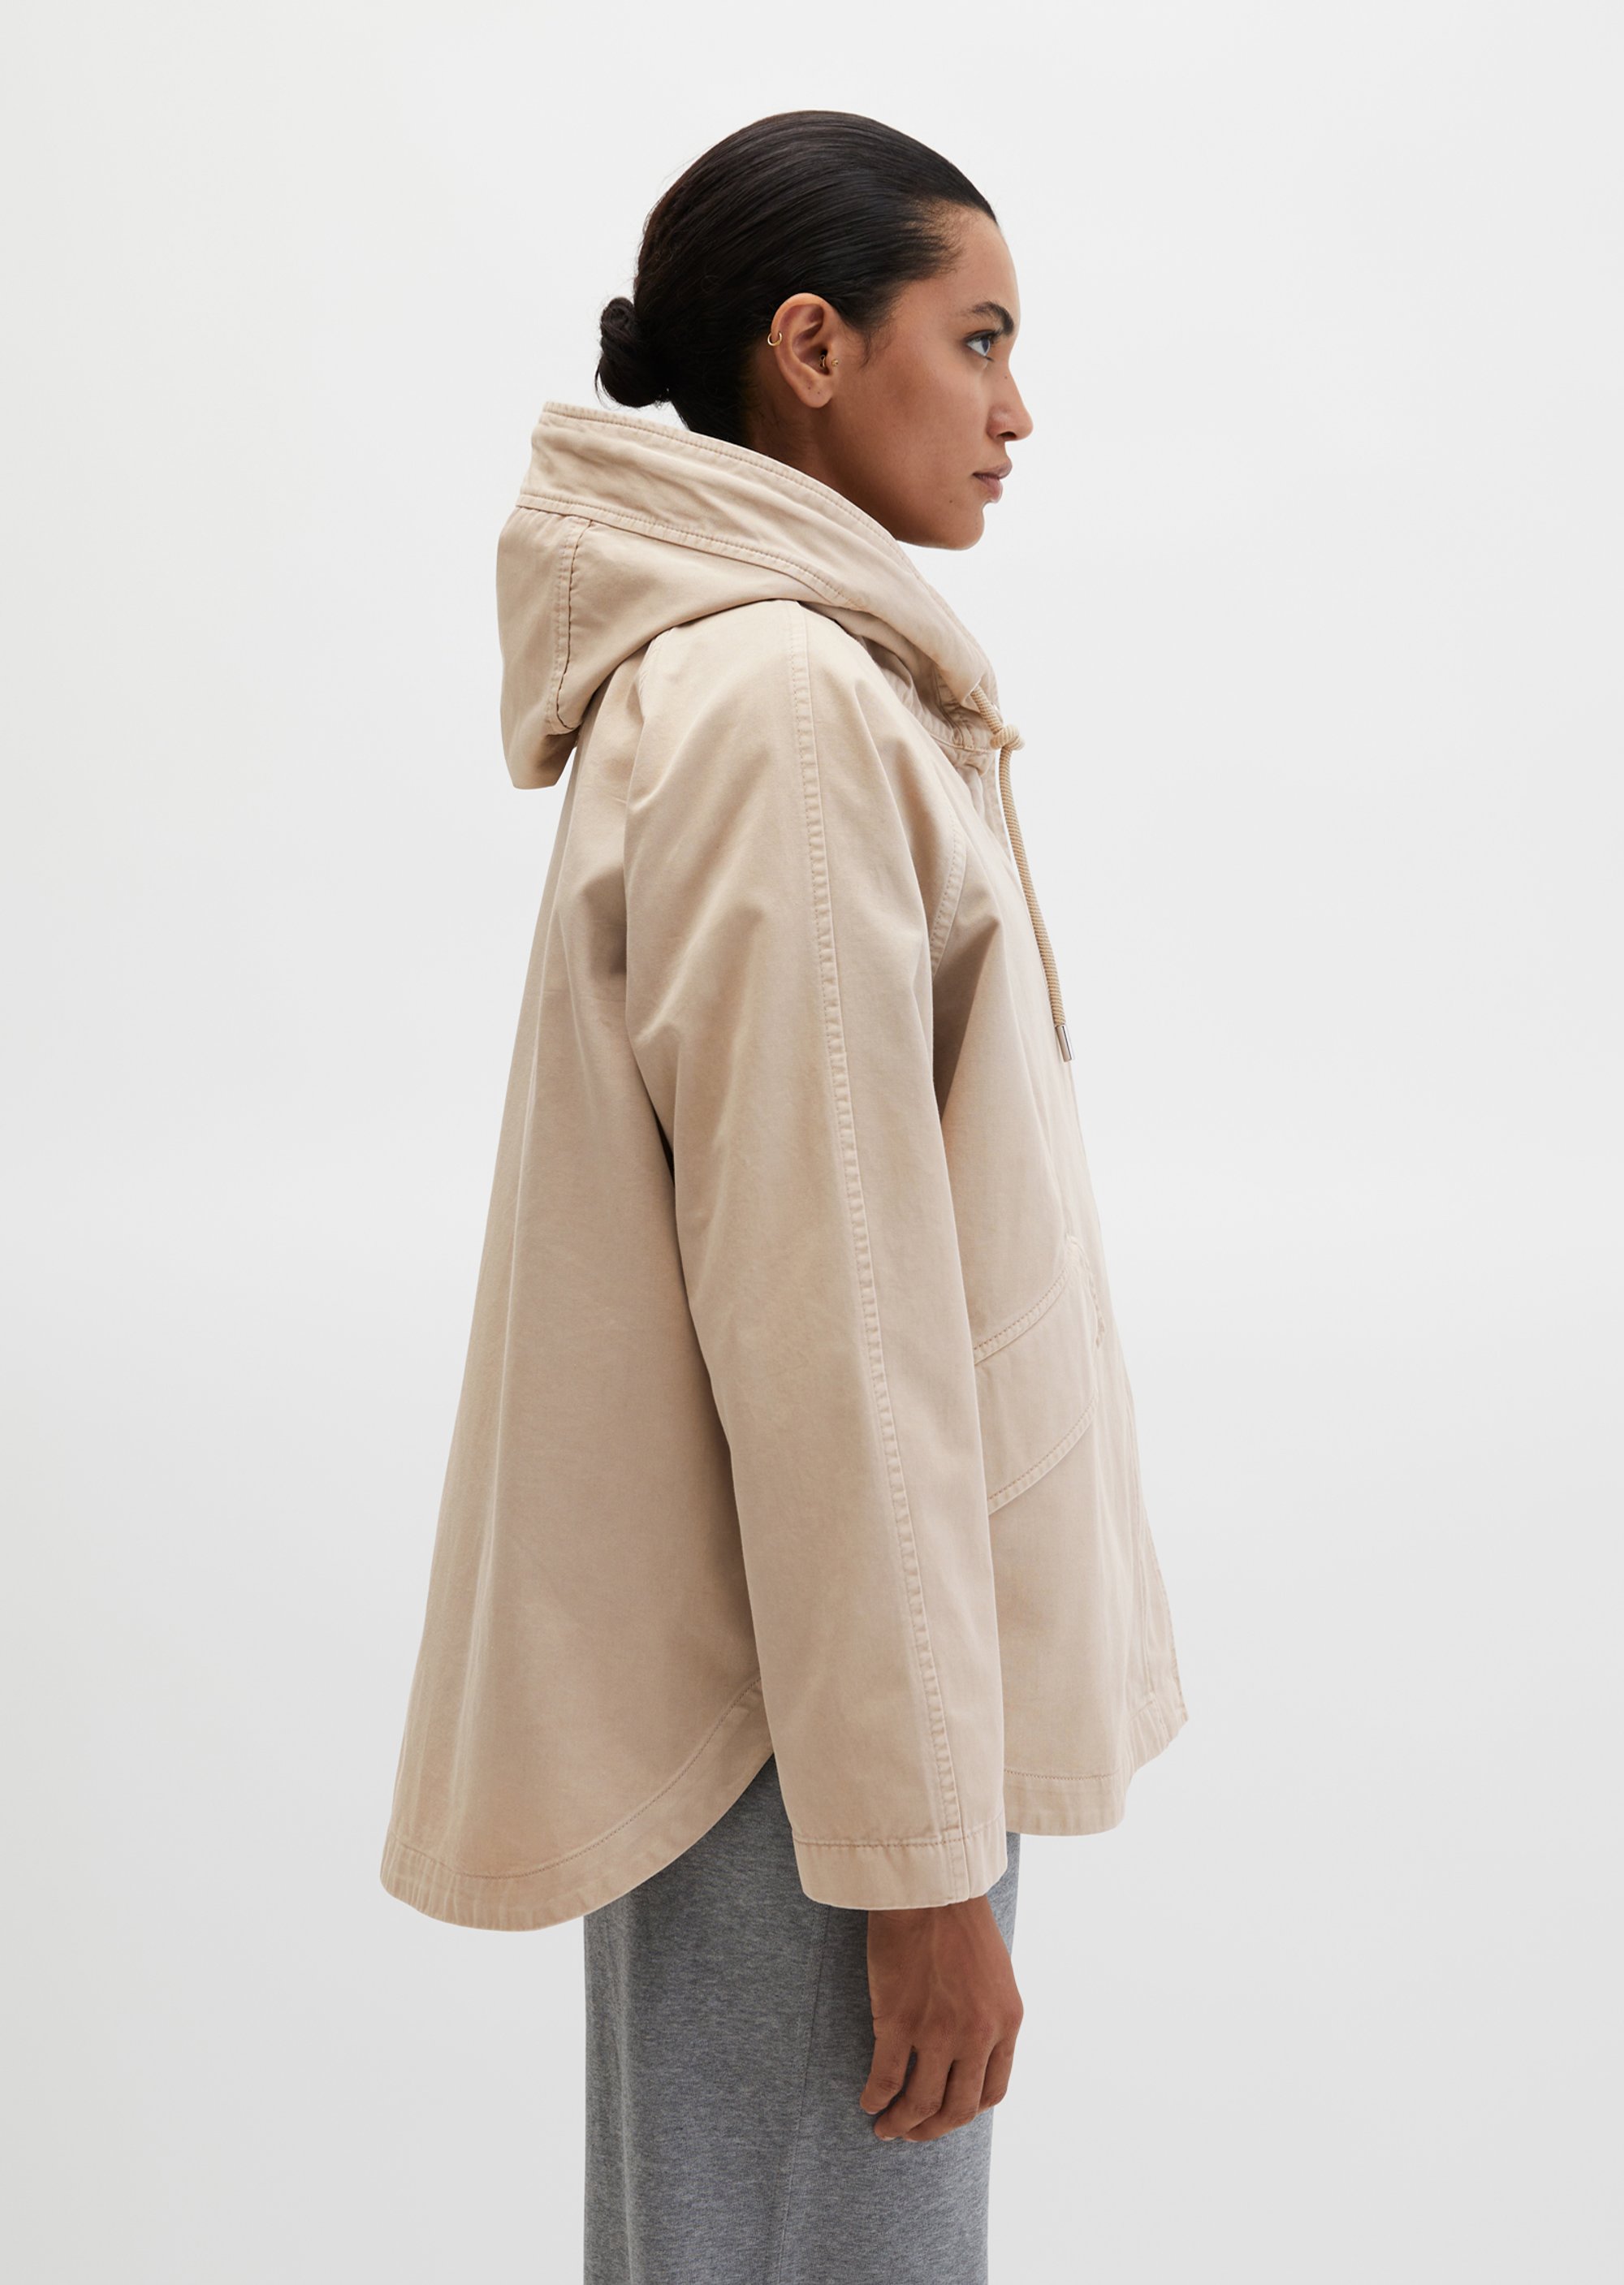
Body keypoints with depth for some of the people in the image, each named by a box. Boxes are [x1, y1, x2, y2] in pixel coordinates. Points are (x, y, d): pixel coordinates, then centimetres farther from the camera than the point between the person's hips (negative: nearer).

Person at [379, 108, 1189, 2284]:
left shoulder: (747, 674, 13)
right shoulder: (787, 708, -18)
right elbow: (820, 1311, -21)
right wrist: (921, 1842, -17)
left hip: (753, 1670, 10)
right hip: (811, 1699, -10)